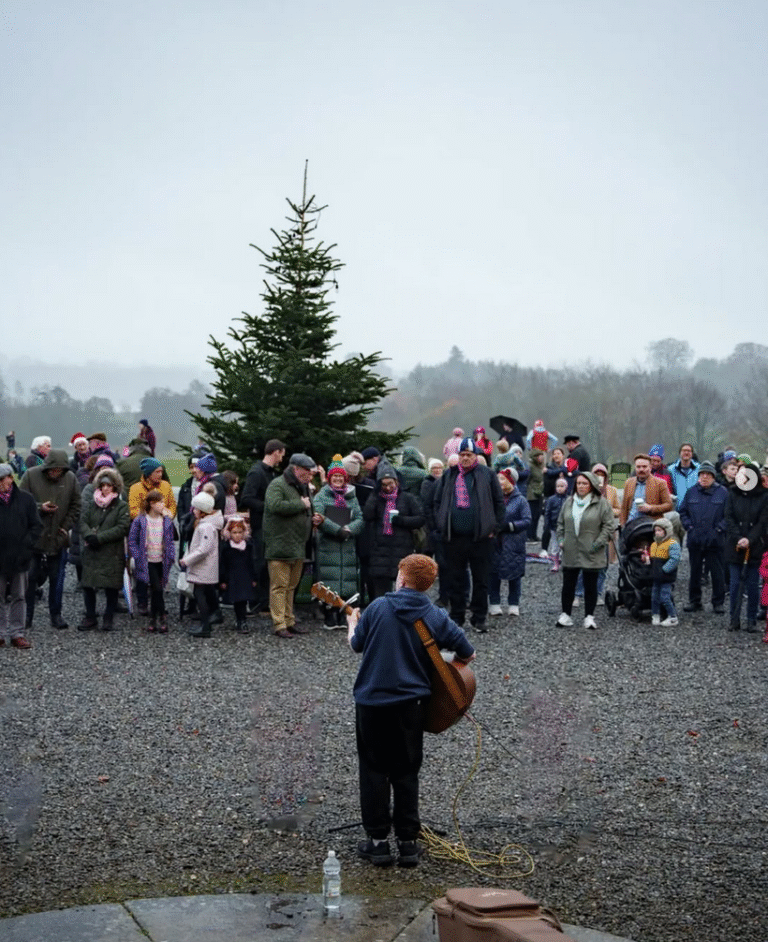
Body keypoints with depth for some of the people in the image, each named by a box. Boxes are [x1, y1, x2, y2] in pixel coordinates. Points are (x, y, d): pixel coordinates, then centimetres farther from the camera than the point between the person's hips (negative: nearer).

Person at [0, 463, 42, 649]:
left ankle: (17, 634, 15)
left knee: (18, 597, 8)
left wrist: (26, 546, -9)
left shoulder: (25, 499, 0)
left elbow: (37, 526, 2)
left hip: (19, 557, 0)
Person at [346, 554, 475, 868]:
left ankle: (378, 841, 12)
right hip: (411, 703, 1)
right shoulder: (436, 617, -5)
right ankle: (408, 842, 15)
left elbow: (356, 645, 5)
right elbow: (467, 654, 0)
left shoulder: (378, 607, -8)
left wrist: (352, 624, 27)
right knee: (406, 772, 13)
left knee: (374, 770, 10)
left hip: (372, 701, -1)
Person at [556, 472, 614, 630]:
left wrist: (598, 543, -13)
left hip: (591, 554, -4)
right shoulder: (569, 502, 9)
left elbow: (608, 526, -6)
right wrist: (560, 539, 5)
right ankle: (565, 614, 17)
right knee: (568, 584, 7)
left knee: (590, 585, 5)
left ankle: (589, 616, 13)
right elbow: (560, 523, 18)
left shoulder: (601, 503, -5)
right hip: (570, 553, 4)